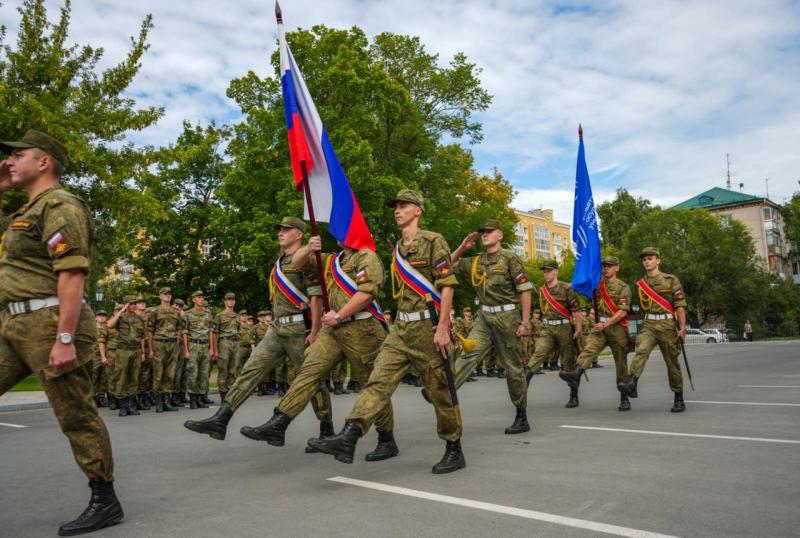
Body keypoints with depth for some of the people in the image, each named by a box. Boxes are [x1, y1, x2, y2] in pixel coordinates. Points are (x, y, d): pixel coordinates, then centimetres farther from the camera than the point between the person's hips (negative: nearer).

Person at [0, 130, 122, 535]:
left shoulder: (59, 205, -10)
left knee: (76, 416, -4)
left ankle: (105, 503, 7)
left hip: (49, 322, -10)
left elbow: (72, 274, -20)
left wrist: (65, 339, -25)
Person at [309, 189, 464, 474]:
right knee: (379, 380, -8)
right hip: (400, 328, 7)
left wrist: (442, 328, -19)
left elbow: (447, 285, -12)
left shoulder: (432, 241, -6)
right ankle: (348, 437, -17)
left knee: (440, 390, 3)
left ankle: (455, 451, 18)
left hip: (428, 327, -6)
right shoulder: (397, 249, 16)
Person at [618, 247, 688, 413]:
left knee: (672, 362, 5)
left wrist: (682, 328, -11)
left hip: (667, 325, -2)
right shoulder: (640, 283, 10)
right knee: (641, 351, -24)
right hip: (648, 325, 2)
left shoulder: (671, 280, 1)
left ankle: (679, 399, 17)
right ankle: (632, 384, -41)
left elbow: (680, 305, -4)